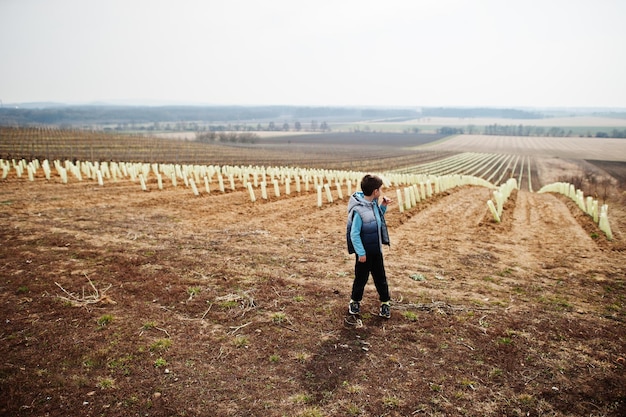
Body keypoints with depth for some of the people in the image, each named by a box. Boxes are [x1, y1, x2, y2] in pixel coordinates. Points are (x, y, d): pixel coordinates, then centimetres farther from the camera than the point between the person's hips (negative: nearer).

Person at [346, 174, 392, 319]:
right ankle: (355, 301, 32)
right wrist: (361, 253, -18)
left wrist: (383, 206, 0)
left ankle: (385, 302, 31)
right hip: (364, 252, -7)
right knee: (361, 277, 11)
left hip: (376, 250, 7)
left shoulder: (373, 203, -2)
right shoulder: (359, 210, -25)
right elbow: (354, 234, -21)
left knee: (380, 276, 16)